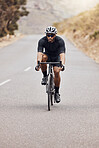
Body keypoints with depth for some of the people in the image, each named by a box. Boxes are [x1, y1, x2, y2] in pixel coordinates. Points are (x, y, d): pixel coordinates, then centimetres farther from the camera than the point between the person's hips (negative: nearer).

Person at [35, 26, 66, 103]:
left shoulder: (60, 41, -30)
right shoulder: (42, 41, -28)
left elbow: (62, 54, -41)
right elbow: (39, 53, -39)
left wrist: (62, 65, -58)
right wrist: (38, 64, -56)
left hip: (56, 57, 0)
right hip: (47, 55, 0)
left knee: (57, 71, -24)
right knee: (43, 57, -36)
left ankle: (57, 92, -5)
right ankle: (45, 76, -15)